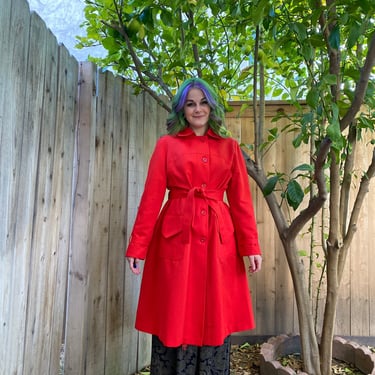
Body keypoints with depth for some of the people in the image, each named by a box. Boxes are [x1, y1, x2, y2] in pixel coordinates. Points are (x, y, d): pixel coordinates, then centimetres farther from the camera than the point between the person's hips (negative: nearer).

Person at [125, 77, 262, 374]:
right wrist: (137, 247, -4)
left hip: (218, 240, 2)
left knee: (215, 319, 8)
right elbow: (151, 197, 1)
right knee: (175, 320, 6)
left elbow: (241, 201, 6)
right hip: (176, 237, -1)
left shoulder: (229, 147, 11)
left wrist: (251, 247, -1)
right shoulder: (167, 144, 6)